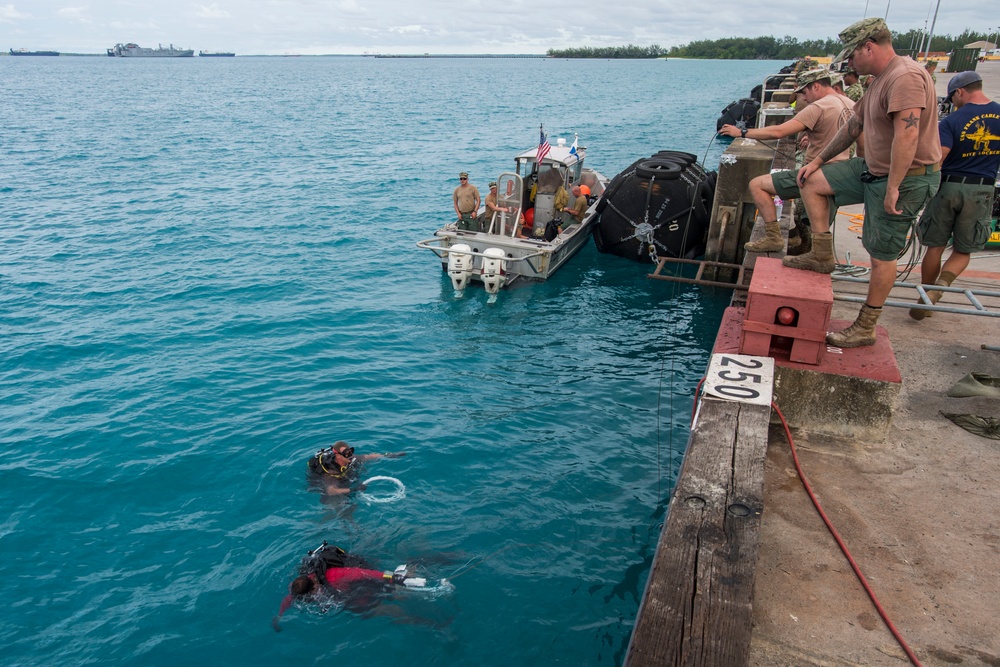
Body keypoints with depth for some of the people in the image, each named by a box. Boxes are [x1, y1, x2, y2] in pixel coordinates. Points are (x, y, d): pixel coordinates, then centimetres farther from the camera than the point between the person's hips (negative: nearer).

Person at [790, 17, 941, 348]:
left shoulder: (905, 77, -22)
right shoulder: (880, 79, 12)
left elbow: (907, 136, -31)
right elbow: (854, 125, 21)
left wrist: (892, 189, -31)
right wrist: (818, 161, 22)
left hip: (907, 178, -10)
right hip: (875, 170, 10)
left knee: (882, 256, -3)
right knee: (811, 182, 8)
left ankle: (865, 328, 9)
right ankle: (822, 255, 12)